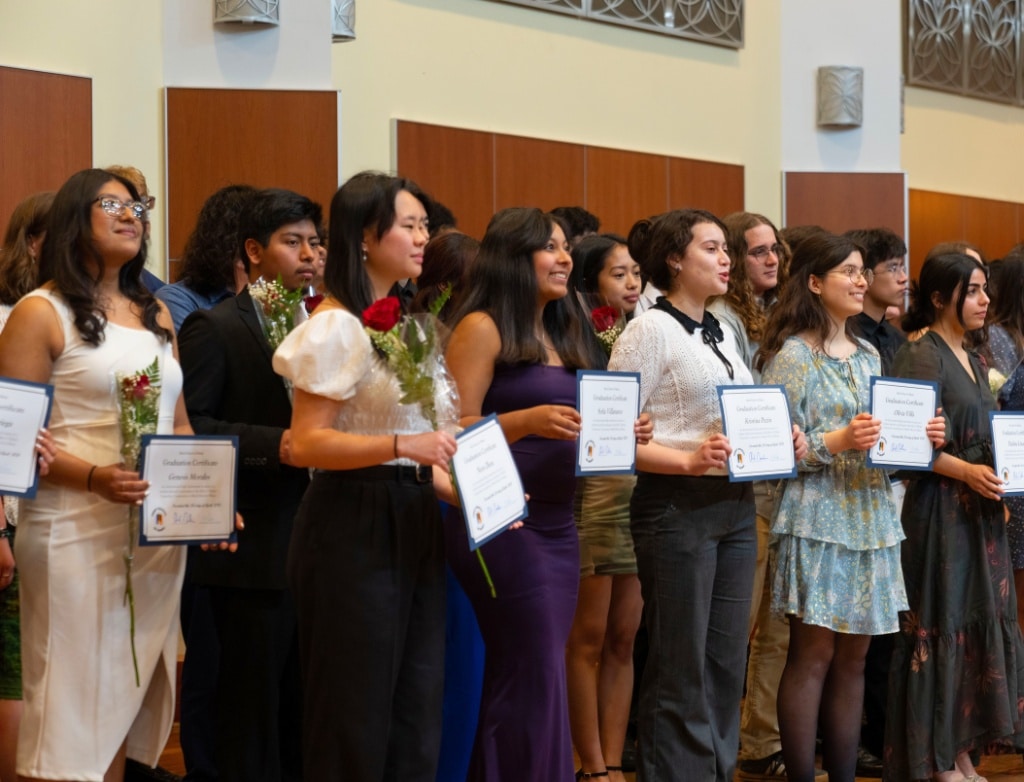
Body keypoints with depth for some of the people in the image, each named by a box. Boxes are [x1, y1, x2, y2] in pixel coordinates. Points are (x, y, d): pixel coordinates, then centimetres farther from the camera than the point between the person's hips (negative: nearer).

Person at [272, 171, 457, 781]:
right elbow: (308, 443, -18)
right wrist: (403, 446, -27)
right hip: (356, 530, -8)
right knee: (356, 715, -1)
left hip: (414, 525, 8)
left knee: (417, 715, 10)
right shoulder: (337, 325, -11)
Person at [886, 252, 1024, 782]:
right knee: (941, 626, -4)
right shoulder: (921, 356, -10)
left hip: (981, 512, 8)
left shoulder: (972, 361, 16)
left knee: (979, 624, 8)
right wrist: (967, 471, -20)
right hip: (939, 509, -8)